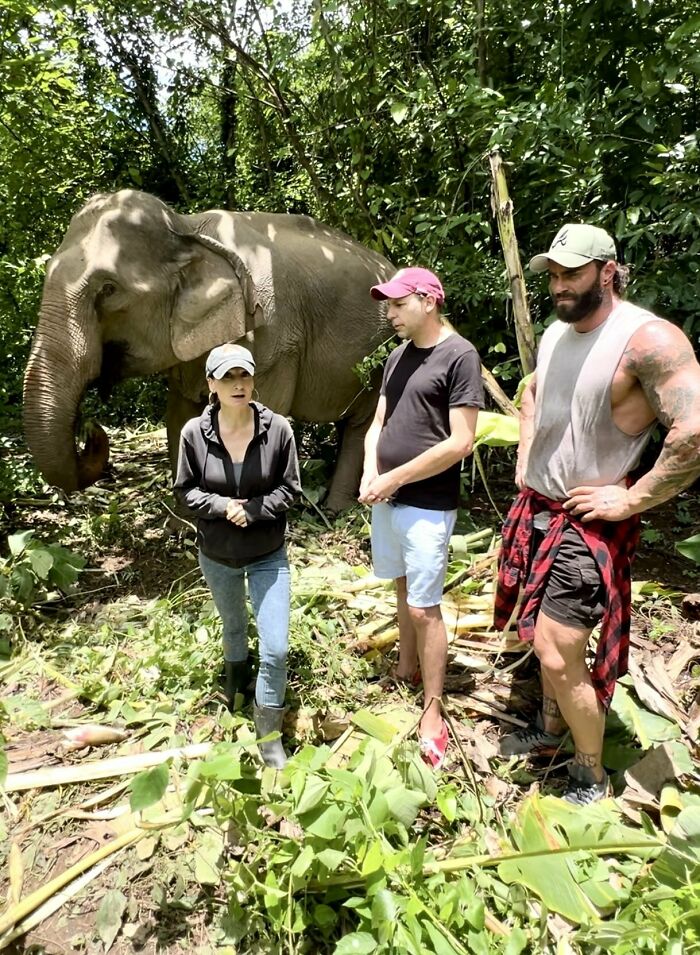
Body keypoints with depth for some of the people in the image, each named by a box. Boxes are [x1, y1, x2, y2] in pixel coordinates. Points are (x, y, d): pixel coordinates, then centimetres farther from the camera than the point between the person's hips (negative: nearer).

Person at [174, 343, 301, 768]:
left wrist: (252, 510, -23)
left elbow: (289, 489, -10)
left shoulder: (278, 428, -18)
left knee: (276, 649, -4)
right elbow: (185, 491, -5)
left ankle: (269, 735, 19)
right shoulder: (194, 432, -15)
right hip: (217, 555, 2)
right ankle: (236, 679, 60)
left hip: (268, 556, -1)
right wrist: (220, 506, -23)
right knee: (233, 626, 27)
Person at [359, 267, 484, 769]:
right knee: (404, 589, 20)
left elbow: (461, 442, -18)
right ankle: (406, 672, 38)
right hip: (386, 499, 7)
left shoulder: (459, 355, -12)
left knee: (424, 607, -1)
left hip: (428, 506, -7)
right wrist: (370, 472, -6)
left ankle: (433, 710, 15)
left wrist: (394, 479, -15)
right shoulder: (399, 355, 11)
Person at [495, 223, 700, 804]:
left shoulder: (648, 339, -19)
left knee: (559, 655, -8)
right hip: (536, 510, 8)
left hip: (589, 524, -8)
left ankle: (591, 780, 16)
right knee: (545, 636, 20)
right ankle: (551, 728, 43)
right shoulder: (556, 333, 7)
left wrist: (631, 500, -21)